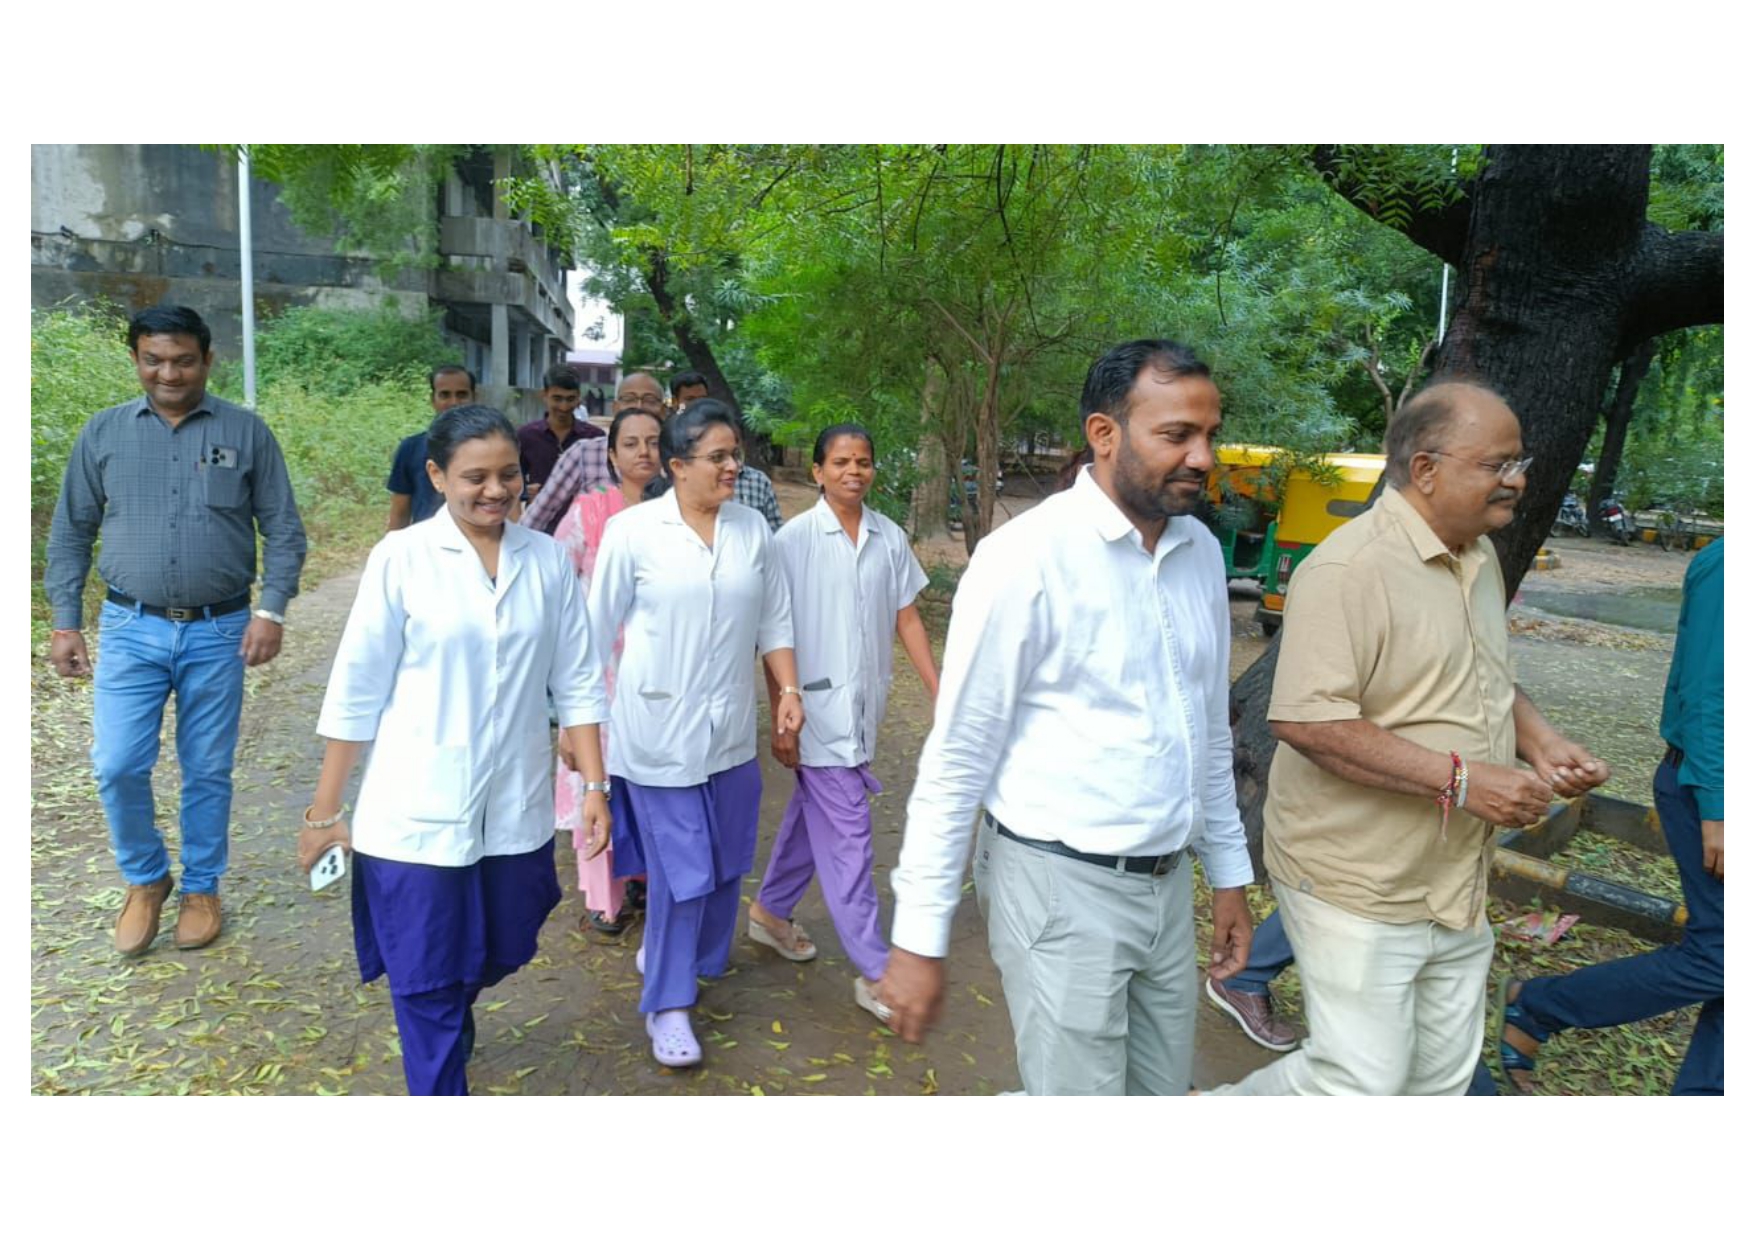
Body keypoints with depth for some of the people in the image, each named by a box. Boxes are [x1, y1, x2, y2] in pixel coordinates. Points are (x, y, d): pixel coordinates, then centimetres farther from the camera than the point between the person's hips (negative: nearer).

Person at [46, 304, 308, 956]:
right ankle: (145, 879, 22)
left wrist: (271, 611, -10)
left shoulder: (246, 432, 0)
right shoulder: (103, 432, 4)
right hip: (131, 630, 1)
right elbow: (70, 533, 8)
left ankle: (201, 888, 27)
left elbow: (283, 530, 0)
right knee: (118, 766, -4)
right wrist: (65, 621, 3)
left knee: (208, 771, 8)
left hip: (218, 633, -1)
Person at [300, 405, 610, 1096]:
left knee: (496, 956, 23)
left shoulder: (547, 561, -1)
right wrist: (325, 811, -3)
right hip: (417, 815, -3)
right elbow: (356, 693, -6)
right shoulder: (401, 558, -10)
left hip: (515, 812, 4)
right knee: (427, 981, 7)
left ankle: (451, 1018, 56)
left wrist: (595, 784, 1)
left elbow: (576, 683, 3)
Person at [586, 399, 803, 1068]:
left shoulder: (752, 529, 3)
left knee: (727, 862, 15)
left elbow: (775, 619, 10)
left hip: (730, 729, 5)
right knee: (680, 870, 0)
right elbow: (598, 629, -2)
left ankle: (692, 958, 42)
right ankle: (667, 1004, 19)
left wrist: (790, 690, 2)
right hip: (659, 729, -4)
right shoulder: (632, 531, -8)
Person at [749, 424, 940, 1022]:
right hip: (820, 709, -5)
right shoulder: (794, 539, -10)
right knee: (848, 836, -3)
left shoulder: (890, 537, 3)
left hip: (864, 708, 5)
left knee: (813, 814, 19)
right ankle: (874, 972, 6)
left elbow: (907, 619, 8)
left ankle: (771, 909, 41)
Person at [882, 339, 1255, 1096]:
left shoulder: (1202, 552, 4)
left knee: (1164, 1090, 18)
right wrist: (918, 936, -12)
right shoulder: (1027, 556, -16)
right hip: (1062, 888, -7)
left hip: (1168, 884, 7)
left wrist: (1229, 871, 16)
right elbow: (957, 758, -14)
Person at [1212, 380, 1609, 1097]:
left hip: (1458, 888, 9)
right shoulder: (1351, 569, -22)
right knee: (1361, 1081, -2)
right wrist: (1458, 778, -27)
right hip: (1359, 893, -9)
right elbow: (1306, 720, -30)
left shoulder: (1480, 559, 9)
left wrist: (1541, 742, 4)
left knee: (1443, 1077, 19)